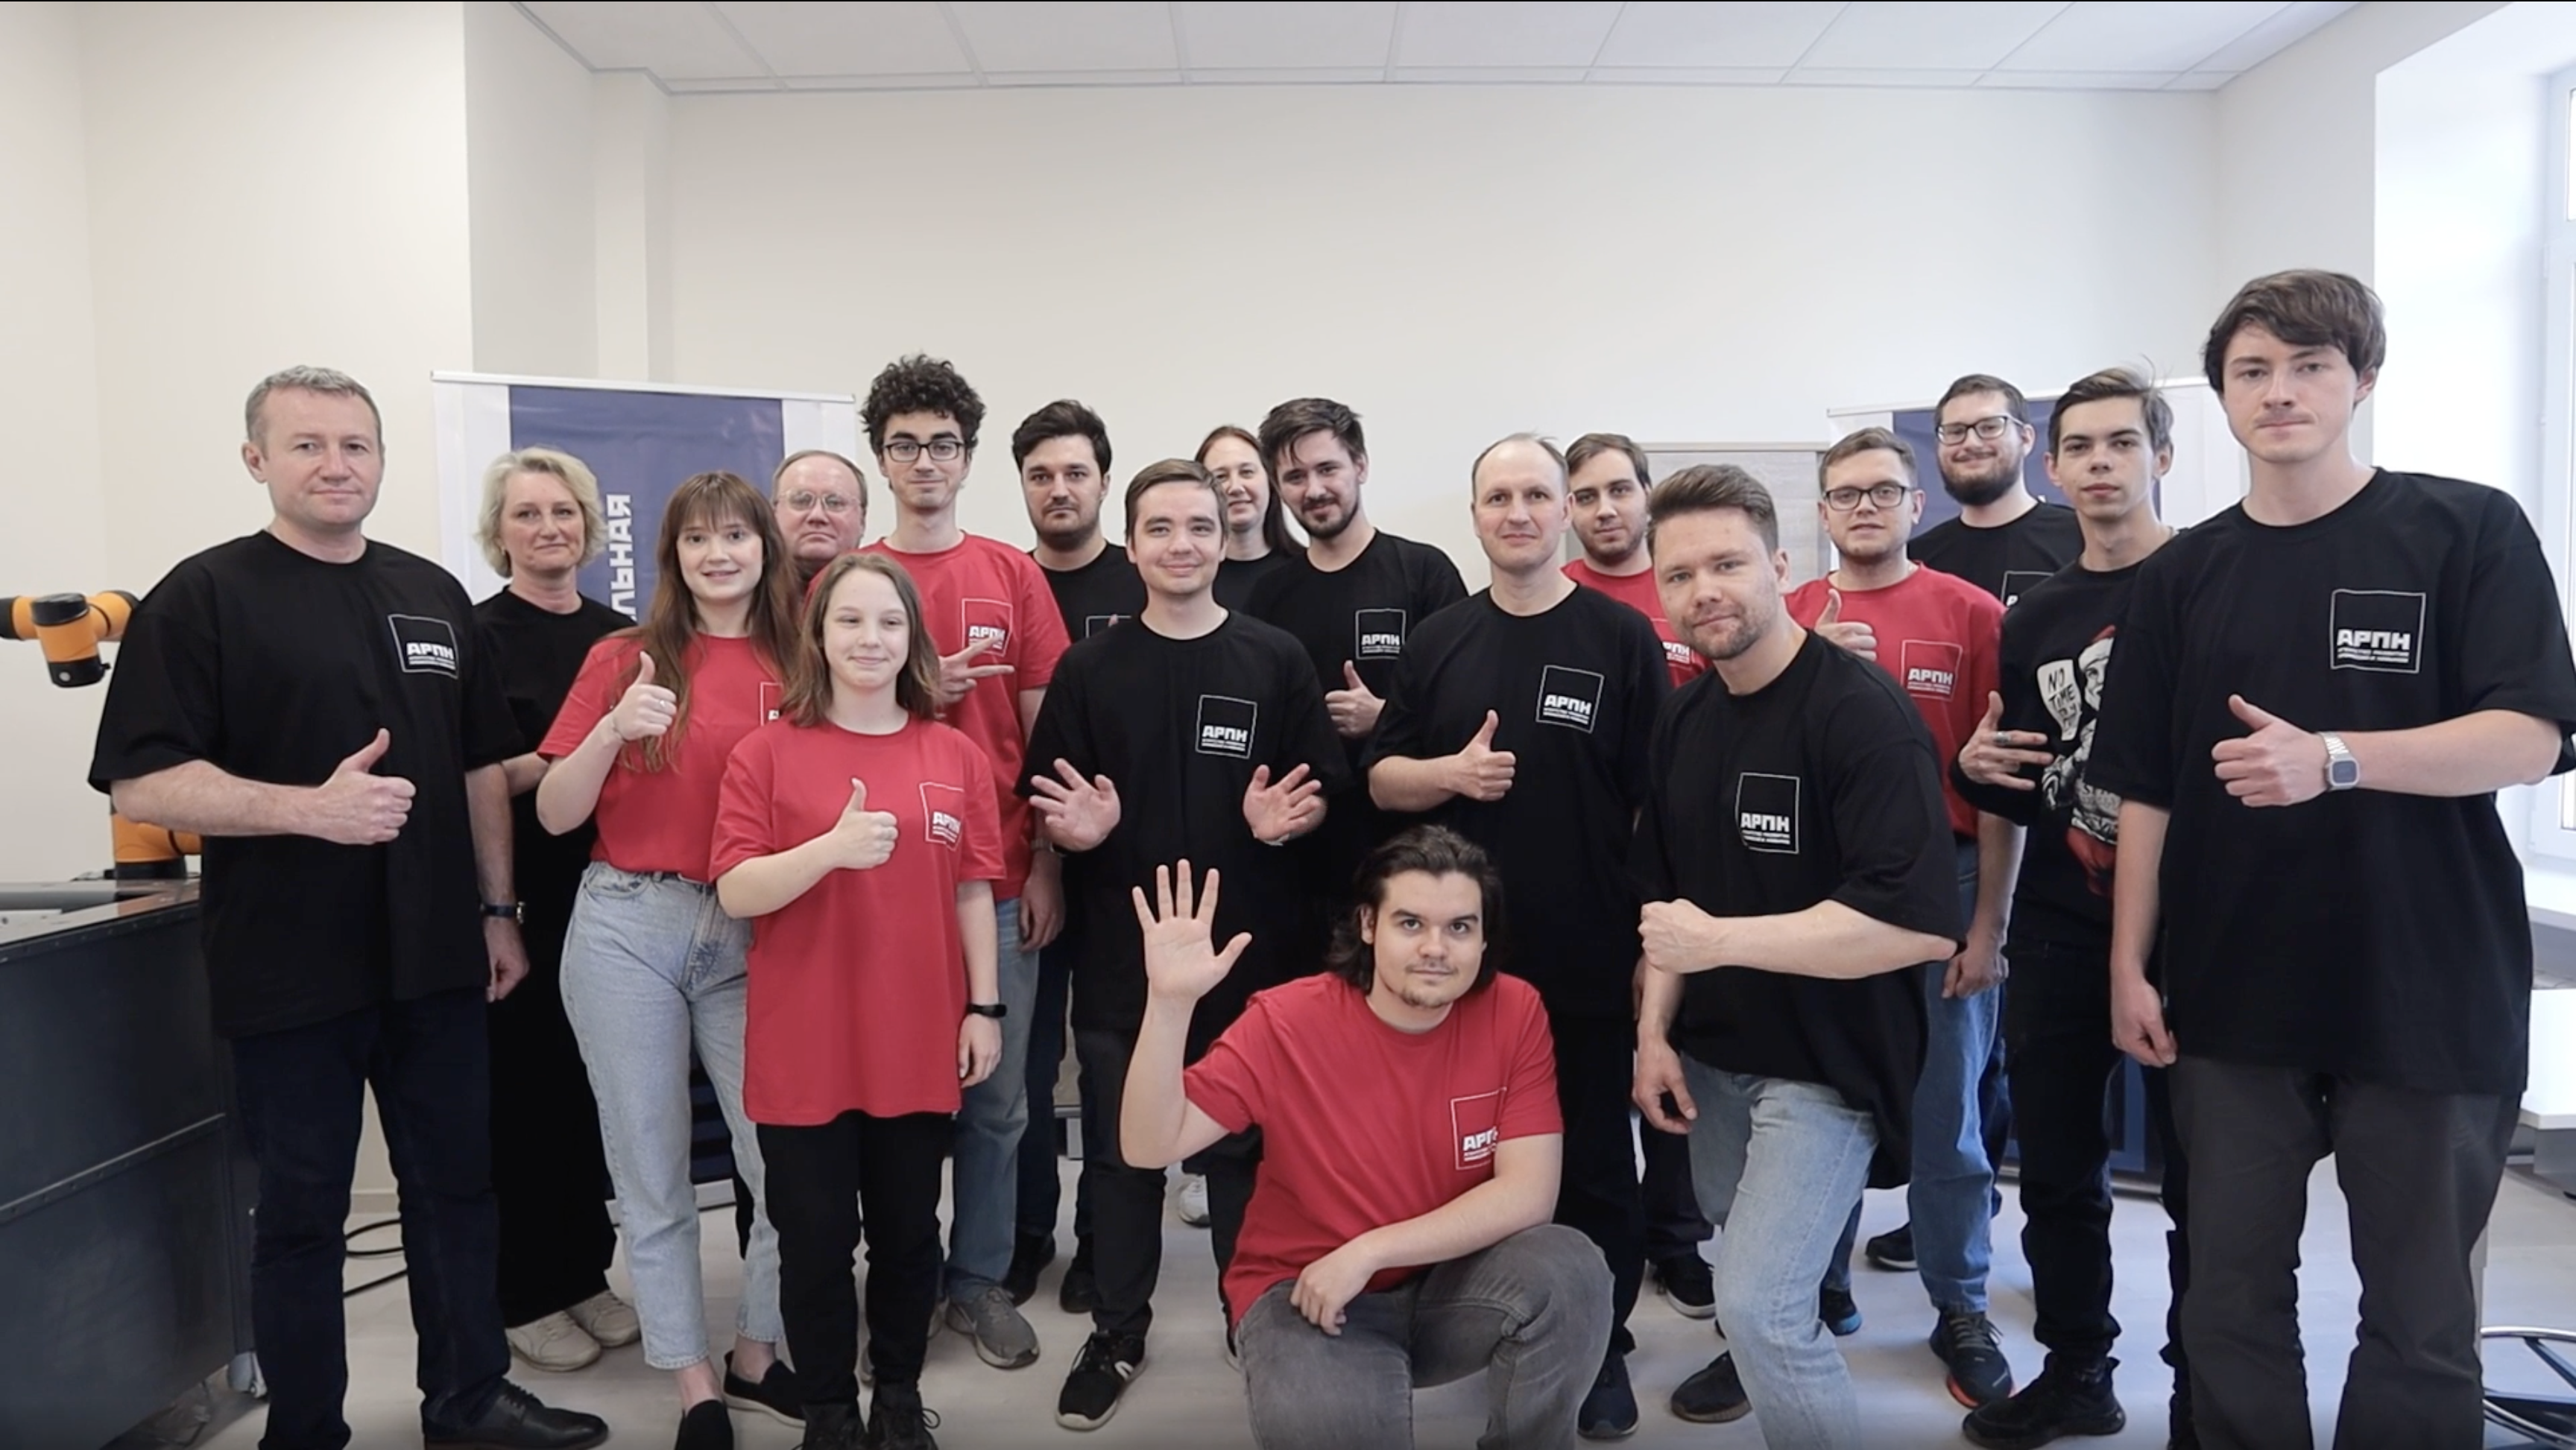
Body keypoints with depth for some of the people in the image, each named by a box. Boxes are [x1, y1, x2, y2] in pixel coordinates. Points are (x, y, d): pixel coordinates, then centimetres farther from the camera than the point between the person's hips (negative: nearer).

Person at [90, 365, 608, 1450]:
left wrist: (497, 911, 9)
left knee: (457, 1186, 13)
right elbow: (141, 784, -12)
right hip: (291, 975, -4)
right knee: (302, 1211, 9)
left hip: (437, 963, 5)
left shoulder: (435, 595, 9)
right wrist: (311, 807, -25)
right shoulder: (204, 596, -5)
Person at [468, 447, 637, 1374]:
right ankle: (525, 1298, 18)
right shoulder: (479, 636, -6)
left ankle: (585, 1276, 27)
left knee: (593, 1088, 13)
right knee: (524, 1092, 3)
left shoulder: (617, 634, 11)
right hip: (521, 902, -5)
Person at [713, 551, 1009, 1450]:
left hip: (919, 1043, 2)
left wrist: (984, 1007, 3)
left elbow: (974, 892, 6)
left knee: (908, 1232, 14)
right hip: (804, 1048, -2)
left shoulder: (956, 756, 2)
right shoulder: (767, 753, -4)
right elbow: (735, 893, -10)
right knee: (816, 1239, 8)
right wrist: (833, 848, -25)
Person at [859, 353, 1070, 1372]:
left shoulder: (1014, 576, 5)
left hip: (999, 877, 1)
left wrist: (1047, 865, 0)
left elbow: (1043, 729, 5)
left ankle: (979, 1280, 24)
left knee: (995, 1095, 8)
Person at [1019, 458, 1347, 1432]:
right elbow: (1051, 810, 3)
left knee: (1242, 1147, 11)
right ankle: (1119, 1333, 30)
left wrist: (1284, 822, -19)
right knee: (1122, 1151, 12)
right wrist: (1080, 830, -19)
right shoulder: (1088, 669, 2)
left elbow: (1322, 796, 2)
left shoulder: (1276, 661, 0)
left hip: (1249, 950, -1)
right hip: (1120, 952, 1)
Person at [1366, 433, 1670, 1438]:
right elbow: (1381, 780, 8)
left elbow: (1656, 798, -3)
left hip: (1589, 959, -3)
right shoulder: (1439, 640, 6)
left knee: (1593, 1163, 10)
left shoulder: (1623, 638, -3)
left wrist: (1654, 934, -8)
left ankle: (1601, 1348, 26)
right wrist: (1450, 772, -13)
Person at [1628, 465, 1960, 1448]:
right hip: (1713, 1053, 7)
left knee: (1759, 1303, -16)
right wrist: (1654, 1031, 2)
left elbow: (1921, 925, -30)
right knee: (1746, 1268, 25)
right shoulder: (1683, 719, 3)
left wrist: (1719, 940, -27)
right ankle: (1767, 1351, 53)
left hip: (1825, 1064, -7)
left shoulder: (1862, 711, -21)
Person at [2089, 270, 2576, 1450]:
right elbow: (2147, 788, 7)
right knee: (2232, 1300, 12)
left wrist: (2335, 758, -26)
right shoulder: (2183, 573, 7)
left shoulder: (2470, 531, -3)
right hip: (2232, 998, 3)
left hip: (2430, 996, -3)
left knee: (2420, 1317, 9)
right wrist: (2130, 964, 3)